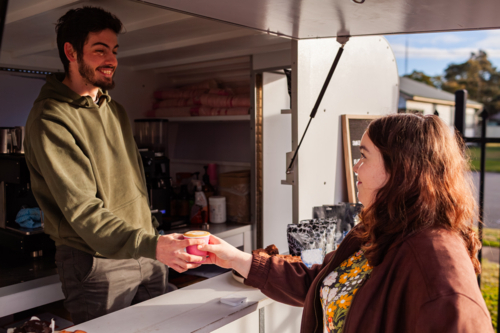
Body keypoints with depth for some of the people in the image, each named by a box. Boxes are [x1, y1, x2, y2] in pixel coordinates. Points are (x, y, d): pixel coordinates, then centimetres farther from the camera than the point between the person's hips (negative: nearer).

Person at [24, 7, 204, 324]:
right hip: (97, 262, -7)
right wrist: (150, 245, -33)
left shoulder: (116, 110, 13)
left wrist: (153, 233, 15)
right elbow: (81, 210, -22)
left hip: (148, 253, 7)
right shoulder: (50, 119, -14)